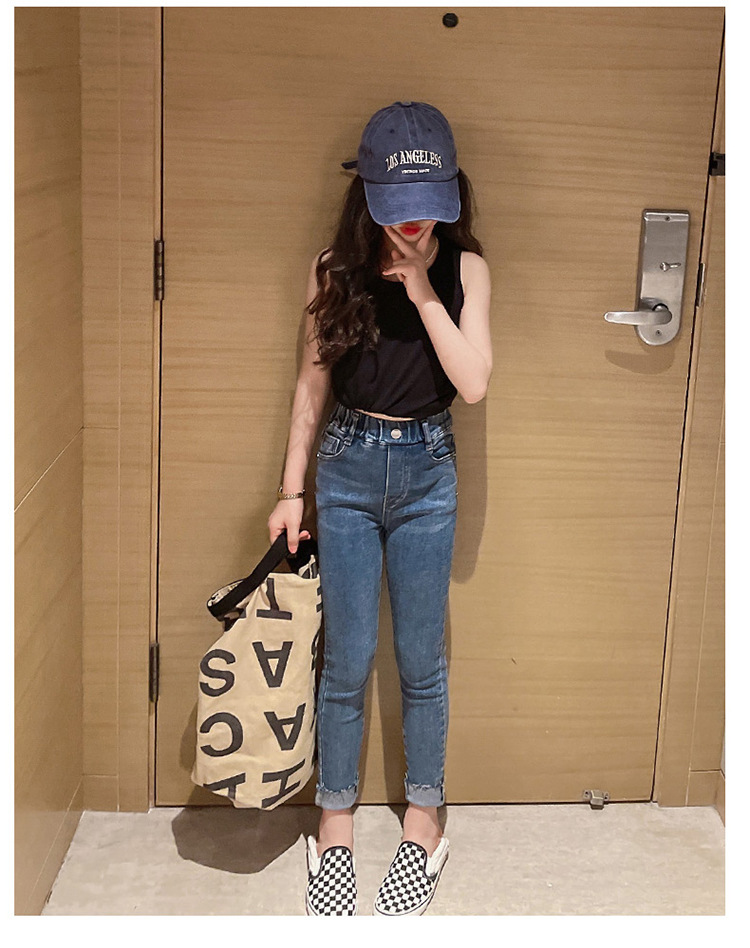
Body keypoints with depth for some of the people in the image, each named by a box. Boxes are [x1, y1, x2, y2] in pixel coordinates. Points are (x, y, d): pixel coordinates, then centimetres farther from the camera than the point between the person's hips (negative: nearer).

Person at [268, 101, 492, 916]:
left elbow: (474, 383, -14)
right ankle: (335, 824, 24)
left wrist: (423, 292, -19)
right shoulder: (335, 267, -4)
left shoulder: (463, 268, -6)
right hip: (346, 467, 0)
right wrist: (291, 489, 4)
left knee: (421, 661, 10)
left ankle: (423, 823, 27)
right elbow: (314, 382, 3)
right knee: (347, 659, 7)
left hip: (427, 473, 0)